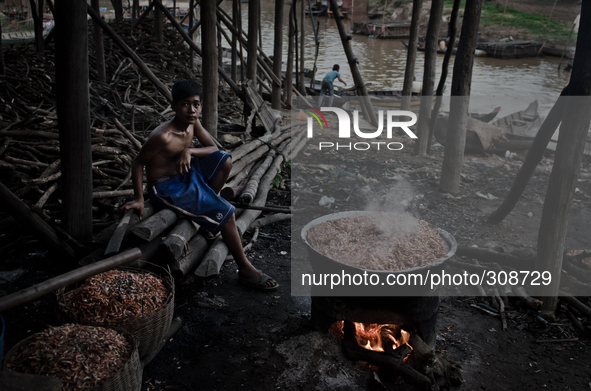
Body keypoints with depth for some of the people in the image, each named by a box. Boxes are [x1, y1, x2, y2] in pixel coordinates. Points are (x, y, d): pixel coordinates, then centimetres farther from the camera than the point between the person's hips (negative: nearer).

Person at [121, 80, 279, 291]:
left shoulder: (192, 123, -3)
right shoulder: (163, 136, -25)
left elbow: (213, 148, 1)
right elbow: (138, 163, -15)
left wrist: (189, 151, -19)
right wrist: (138, 199, -16)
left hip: (186, 175, 8)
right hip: (167, 189, -8)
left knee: (224, 161, -2)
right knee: (226, 213, -16)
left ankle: (206, 205, 11)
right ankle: (245, 270, -7)